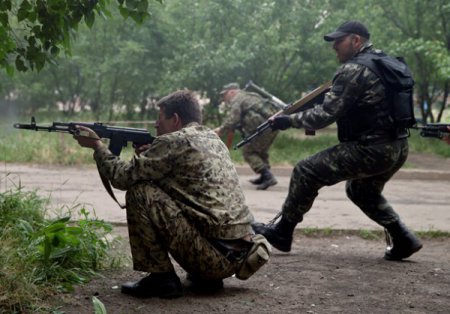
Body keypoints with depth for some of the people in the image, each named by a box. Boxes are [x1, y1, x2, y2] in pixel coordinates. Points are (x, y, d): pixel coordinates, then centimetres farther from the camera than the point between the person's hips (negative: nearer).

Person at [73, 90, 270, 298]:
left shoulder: (173, 141, -8)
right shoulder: (213, 139, 17)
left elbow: (122, 177, -4)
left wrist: (97, 145, 11)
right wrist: (148, 156, 17)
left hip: (214, 255, -9)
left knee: (140, 193, -6)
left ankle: (161, 278, -2)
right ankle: (205, 277, 18)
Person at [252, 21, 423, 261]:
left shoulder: (352, 71, -12)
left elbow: (325, 114, -15)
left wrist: (289, 120, -4)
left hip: (371, 150, -9)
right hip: (397, 148, 9)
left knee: (306, 172, 0)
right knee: (361, 190, 31)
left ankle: (281, 232, 9)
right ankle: (403, 239, 22)